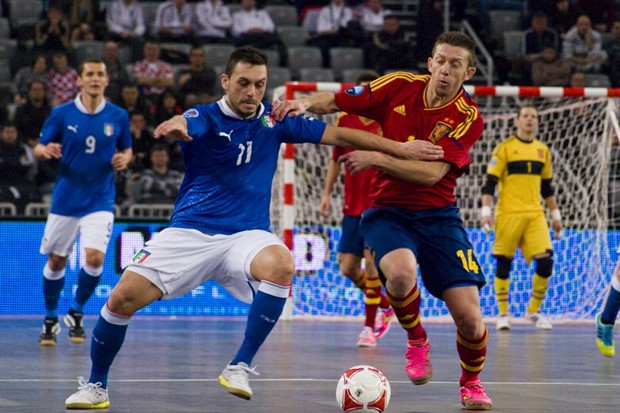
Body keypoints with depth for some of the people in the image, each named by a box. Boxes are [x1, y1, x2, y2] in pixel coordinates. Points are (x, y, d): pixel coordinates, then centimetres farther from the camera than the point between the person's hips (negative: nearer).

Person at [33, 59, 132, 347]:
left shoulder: (118, 117, -1)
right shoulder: (61, 114, -4)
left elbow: (127, 149, 13)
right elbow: (39, 148, 3)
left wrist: (124, 159, -10)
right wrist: (46, 151, -20)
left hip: (100, 201, 0)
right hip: (65, 199, 0)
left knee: (94, 258, -16)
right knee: (56, 262, 7)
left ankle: (76, 313, 9)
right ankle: (50, 320, 27)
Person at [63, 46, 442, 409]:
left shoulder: (274, 122, 5)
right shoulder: (205, 118, -5)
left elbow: (338, 134, 7)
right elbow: (184, 126, -29)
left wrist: (400, 147, 2)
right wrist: (173, 127, -55)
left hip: (246, 234, 1)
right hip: (190, 232, -1)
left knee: (281, 265, -33)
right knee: (123, 297, -15)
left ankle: (240, 367, -21)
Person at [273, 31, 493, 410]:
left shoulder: (468, 117, -8)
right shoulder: (400, 86, -3)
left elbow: (431, 173, -19)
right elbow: (335, 101, 3)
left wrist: (376, 158, -27)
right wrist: (305, 104, -17)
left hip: (438, 215, 0)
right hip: (388, 211, 0)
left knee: (469, 317, -10)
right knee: (401, 272, -35)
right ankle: (416, 340, -2)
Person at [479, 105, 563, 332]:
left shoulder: (543, 150, 14)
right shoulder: (504, 148, -1)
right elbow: (490, 183, -4)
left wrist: (555, 215, 20)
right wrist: (486, 211, -14)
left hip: (535, 214, 4)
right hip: (508, 214, -4)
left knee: (545, 261, -7)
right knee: (504, 263, -1)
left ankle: (534, 310, 8)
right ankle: (503, 314, 10)